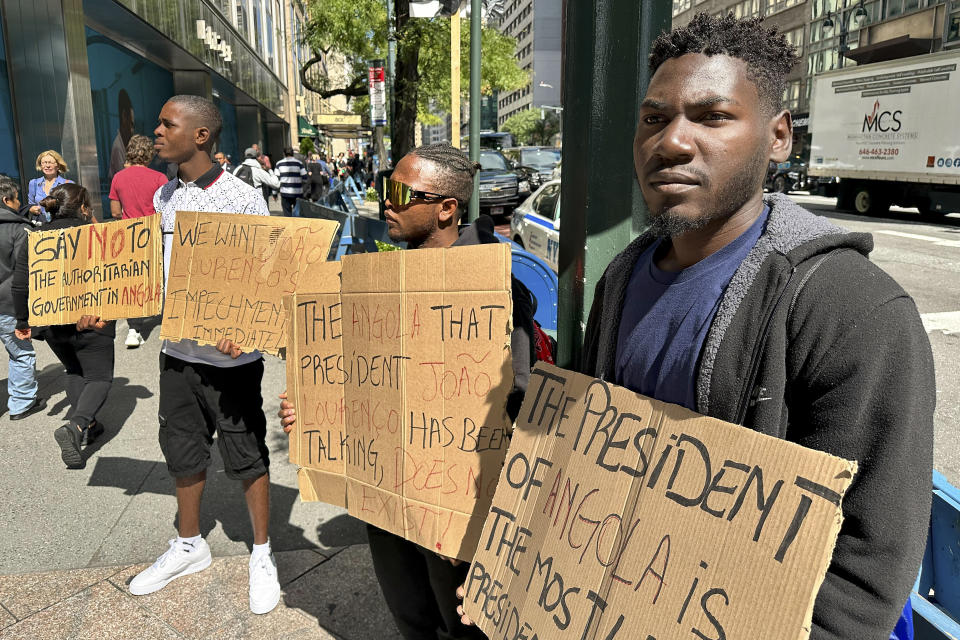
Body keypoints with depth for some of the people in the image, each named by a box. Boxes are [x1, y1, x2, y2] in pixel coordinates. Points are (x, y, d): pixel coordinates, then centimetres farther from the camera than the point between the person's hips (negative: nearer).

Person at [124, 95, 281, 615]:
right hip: (177, 348, 7)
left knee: (245, 457, 6)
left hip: (230, 354, -6)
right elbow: (157, 267, 18)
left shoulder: (243, 198, -12)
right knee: (181, 451, 19)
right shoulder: (164, 196, 7)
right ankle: (189, 546, 41)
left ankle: (262, 554, 27)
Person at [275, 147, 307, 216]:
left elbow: (276, 179, 4)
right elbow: (305, 178, -1)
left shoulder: (279, 164, 5)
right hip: (298, 192, 0)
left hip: (285, 193, 0)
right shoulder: (299, 163, 2)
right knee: (298, 213, 9)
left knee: (287, 213, 3)